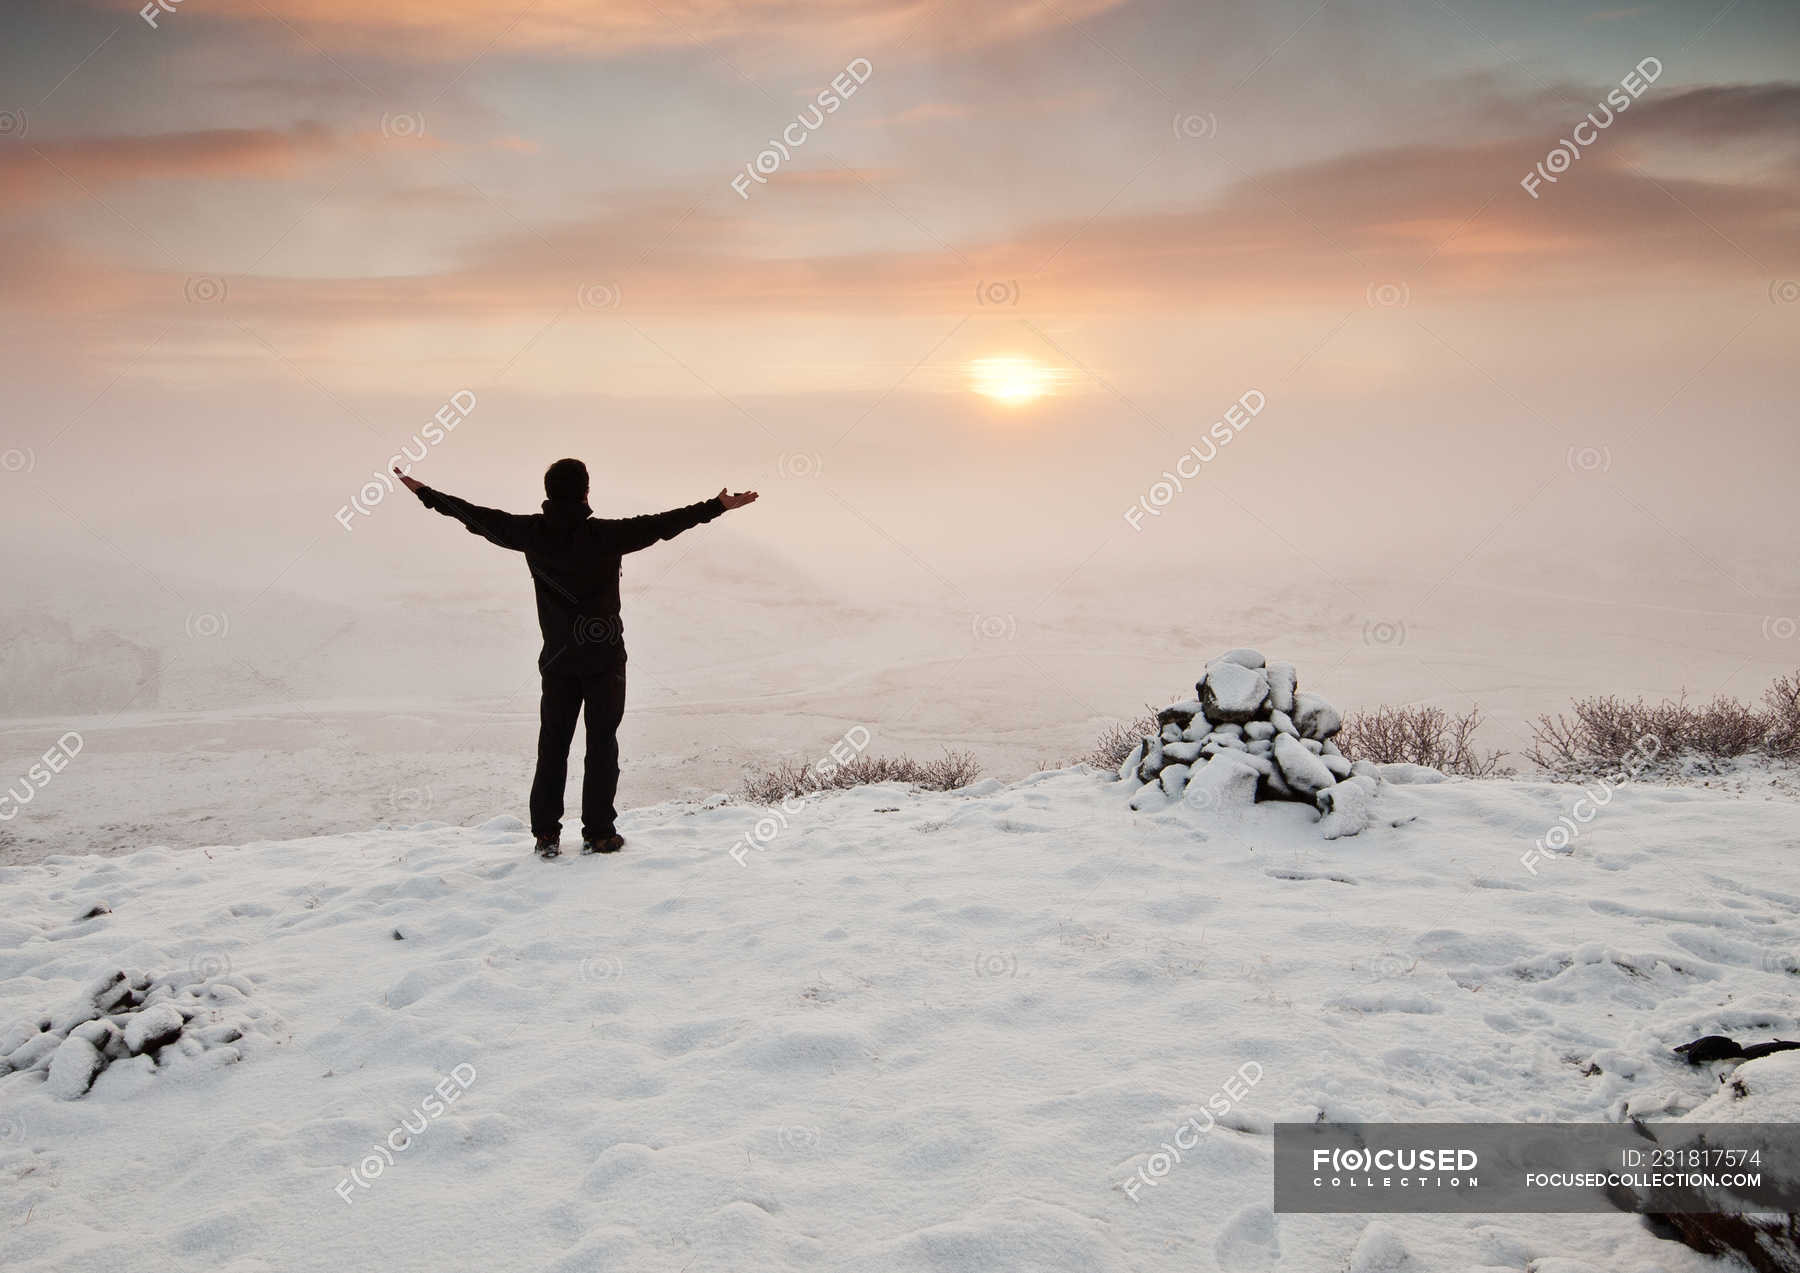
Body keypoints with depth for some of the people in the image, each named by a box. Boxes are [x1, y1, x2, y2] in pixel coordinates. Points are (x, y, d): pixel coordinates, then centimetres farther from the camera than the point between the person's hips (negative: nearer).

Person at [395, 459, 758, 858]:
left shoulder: (532, 533, -3)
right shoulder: (604, 534, -14)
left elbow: (478, 517, 6)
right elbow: (662, 524, -13)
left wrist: (425, 493, 20)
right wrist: (717, 506, -7)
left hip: (557, 658, 3)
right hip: (605, 657, -3)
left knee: (553, 743, 11)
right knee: (602, 743, 4)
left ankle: (546, 834, 12)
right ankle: (598, 834, 5)